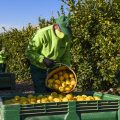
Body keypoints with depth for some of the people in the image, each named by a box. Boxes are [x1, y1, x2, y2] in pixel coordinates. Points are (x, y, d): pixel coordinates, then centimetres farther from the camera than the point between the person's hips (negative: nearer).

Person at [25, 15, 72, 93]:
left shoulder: (67, 37, -7)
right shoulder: (42, 34, -23)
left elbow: (66, 55, 6)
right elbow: (29, 52, -19)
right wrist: (43, 60, -28)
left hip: (54, 69, 5)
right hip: (39, 69, -5)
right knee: (41, 93, -4)